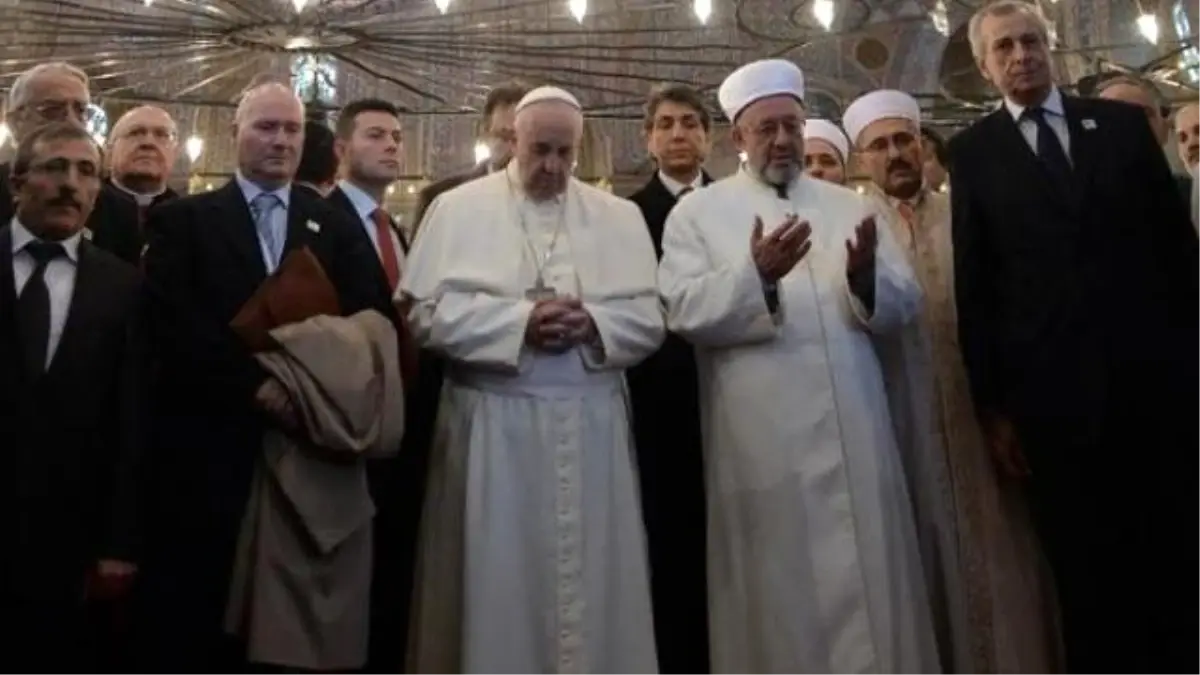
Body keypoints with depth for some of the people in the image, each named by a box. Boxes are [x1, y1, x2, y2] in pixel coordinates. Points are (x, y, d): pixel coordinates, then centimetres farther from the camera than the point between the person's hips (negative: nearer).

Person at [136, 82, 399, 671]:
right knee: (192, 618, 3)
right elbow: (169, 320, -6)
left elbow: (370, 320, 2)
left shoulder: (337, 228, 13)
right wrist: (252, 382, -15)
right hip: (207, 440, -2)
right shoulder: (184, 219, 7)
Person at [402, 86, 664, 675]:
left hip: (591, 423, 2)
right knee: (495, 575, 5)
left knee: (593, 574, 7)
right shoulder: (458, 207, 4)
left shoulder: (620, 216, 10)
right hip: (493, 423, -2)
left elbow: (649, 319, 4)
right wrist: (519, 320, -15)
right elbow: (430, 311, -6)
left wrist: (592, 323, -15)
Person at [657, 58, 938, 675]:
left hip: (854, 430, 3)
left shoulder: (849, 206, 14)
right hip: (762, 440, -3)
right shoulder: (697, 212, 4)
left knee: (868, 583, 8)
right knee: (780, 590, 5)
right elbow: (685, 312, -9)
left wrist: (865, 278, -14)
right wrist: (756, 276, -24)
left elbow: (902, 305, 8)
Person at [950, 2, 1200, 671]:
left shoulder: (1123, 122, 10)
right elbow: (974, 283, 2)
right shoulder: (973, 151, 5)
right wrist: (992, 401, -2)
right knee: (1089, 576, 8)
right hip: (1057, 391, -1)